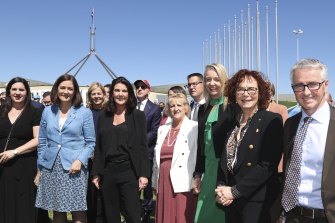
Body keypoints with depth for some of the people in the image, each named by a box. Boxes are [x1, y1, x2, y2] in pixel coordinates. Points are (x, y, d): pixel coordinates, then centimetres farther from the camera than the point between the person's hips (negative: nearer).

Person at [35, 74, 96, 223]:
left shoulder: (84, 112, 0)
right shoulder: (47, 111, 9)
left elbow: (90, 142, 0)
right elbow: (42, 141, 13)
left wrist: (80, 160, -15)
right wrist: (40, 166, 9)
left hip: (74, 167, -3)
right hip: (50, 167, 3)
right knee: (57, 211, 9)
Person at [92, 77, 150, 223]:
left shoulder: (138, 115, 1)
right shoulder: (104, 115, 9)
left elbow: (142, 146, -2)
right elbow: (99, 146, 10)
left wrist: (144, 174, -8)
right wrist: (96, 173, 6)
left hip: (129, 171, -3)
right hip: (107, 171, 3)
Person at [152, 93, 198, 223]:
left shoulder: (194, 127, -4)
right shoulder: (162, 129, 14)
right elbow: (157, 157, 16)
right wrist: (156, 182, 15)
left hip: (183, 183, -5)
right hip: (164, 182, 5)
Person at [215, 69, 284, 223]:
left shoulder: (272, 120, -10)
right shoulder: (232, 121, 9)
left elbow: (267, 165, -17)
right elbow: (224, 159, 11)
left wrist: (234, 191, -16)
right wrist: (221, 188, -6)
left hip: (257, 201, -5)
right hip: (230, 200, 5)